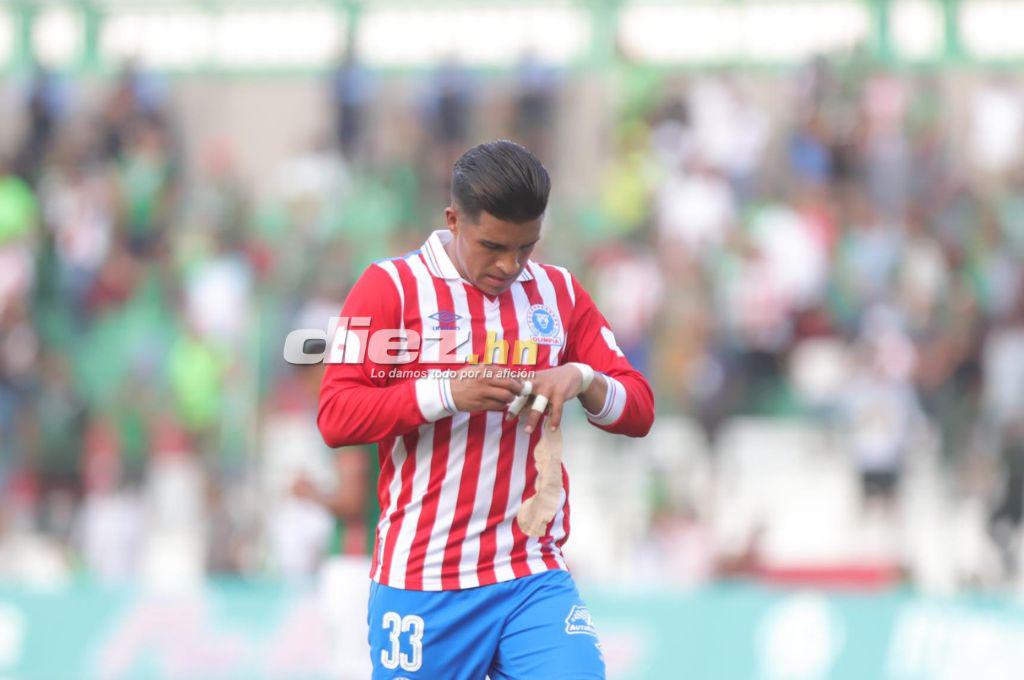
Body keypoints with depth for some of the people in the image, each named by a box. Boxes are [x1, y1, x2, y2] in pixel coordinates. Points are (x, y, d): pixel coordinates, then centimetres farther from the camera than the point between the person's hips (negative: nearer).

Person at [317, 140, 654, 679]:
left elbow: (639, 410, 11)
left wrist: (583, 381, -11)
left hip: (534, 579, 2)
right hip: (419, 581, -2)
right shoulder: (390, 286, 0)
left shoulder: (559, 293, 12)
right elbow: (336, 417, -8)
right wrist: (447, 394, -21)